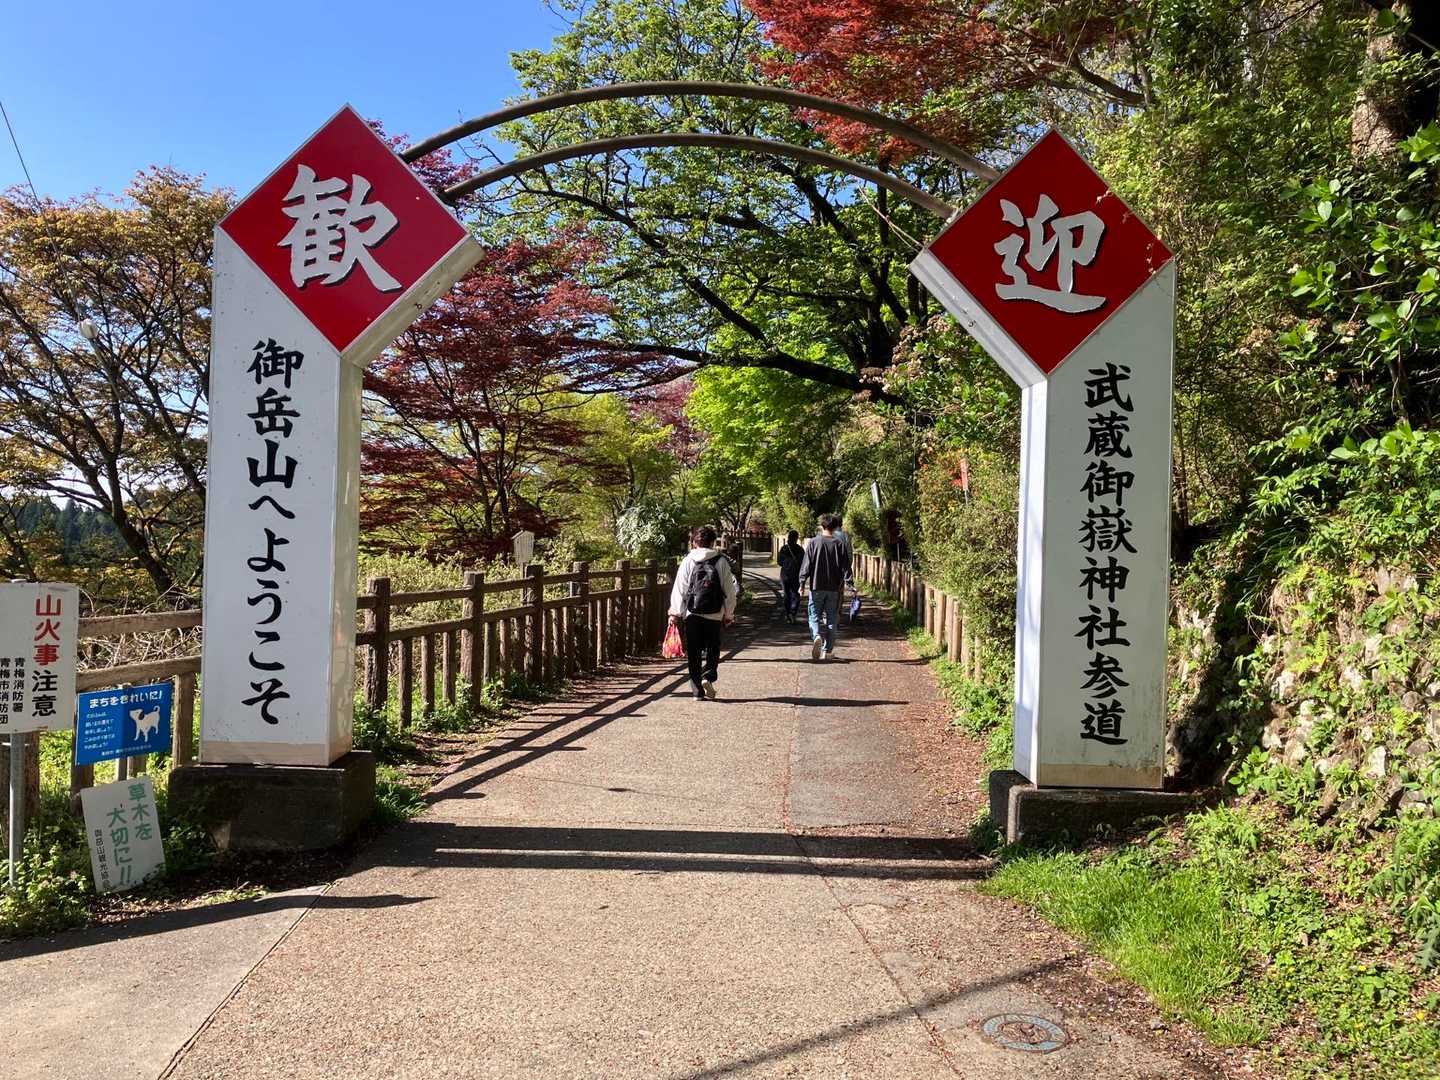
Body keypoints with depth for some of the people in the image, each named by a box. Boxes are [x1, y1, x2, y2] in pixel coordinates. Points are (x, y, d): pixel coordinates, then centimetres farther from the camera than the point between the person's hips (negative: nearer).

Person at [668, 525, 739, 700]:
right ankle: (708, 677, -7)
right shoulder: (721, 562, 0)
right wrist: (729, 614, 11)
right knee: (713, 649, 15)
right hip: (714, 614, 0)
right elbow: (730, 590, 2)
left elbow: (679, 588, -1)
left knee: (694, 653, 8)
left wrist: (675, 613, 4)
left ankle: (697, 691, 8)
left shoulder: (688, 561, 0)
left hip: (691, 613, 1)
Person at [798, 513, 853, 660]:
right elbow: (846, 566, 0)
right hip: (835, 588, 1)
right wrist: (850, 583, 4)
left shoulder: (813, 542, -4)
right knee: (832, 619, 9)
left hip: (817, 587, -1)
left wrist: (802, 582, 1)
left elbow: (806, 564, -4)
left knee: (815, 615, 8)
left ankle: (817, 636, -21)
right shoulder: (840, 544, 0)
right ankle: (827, 651, 10)